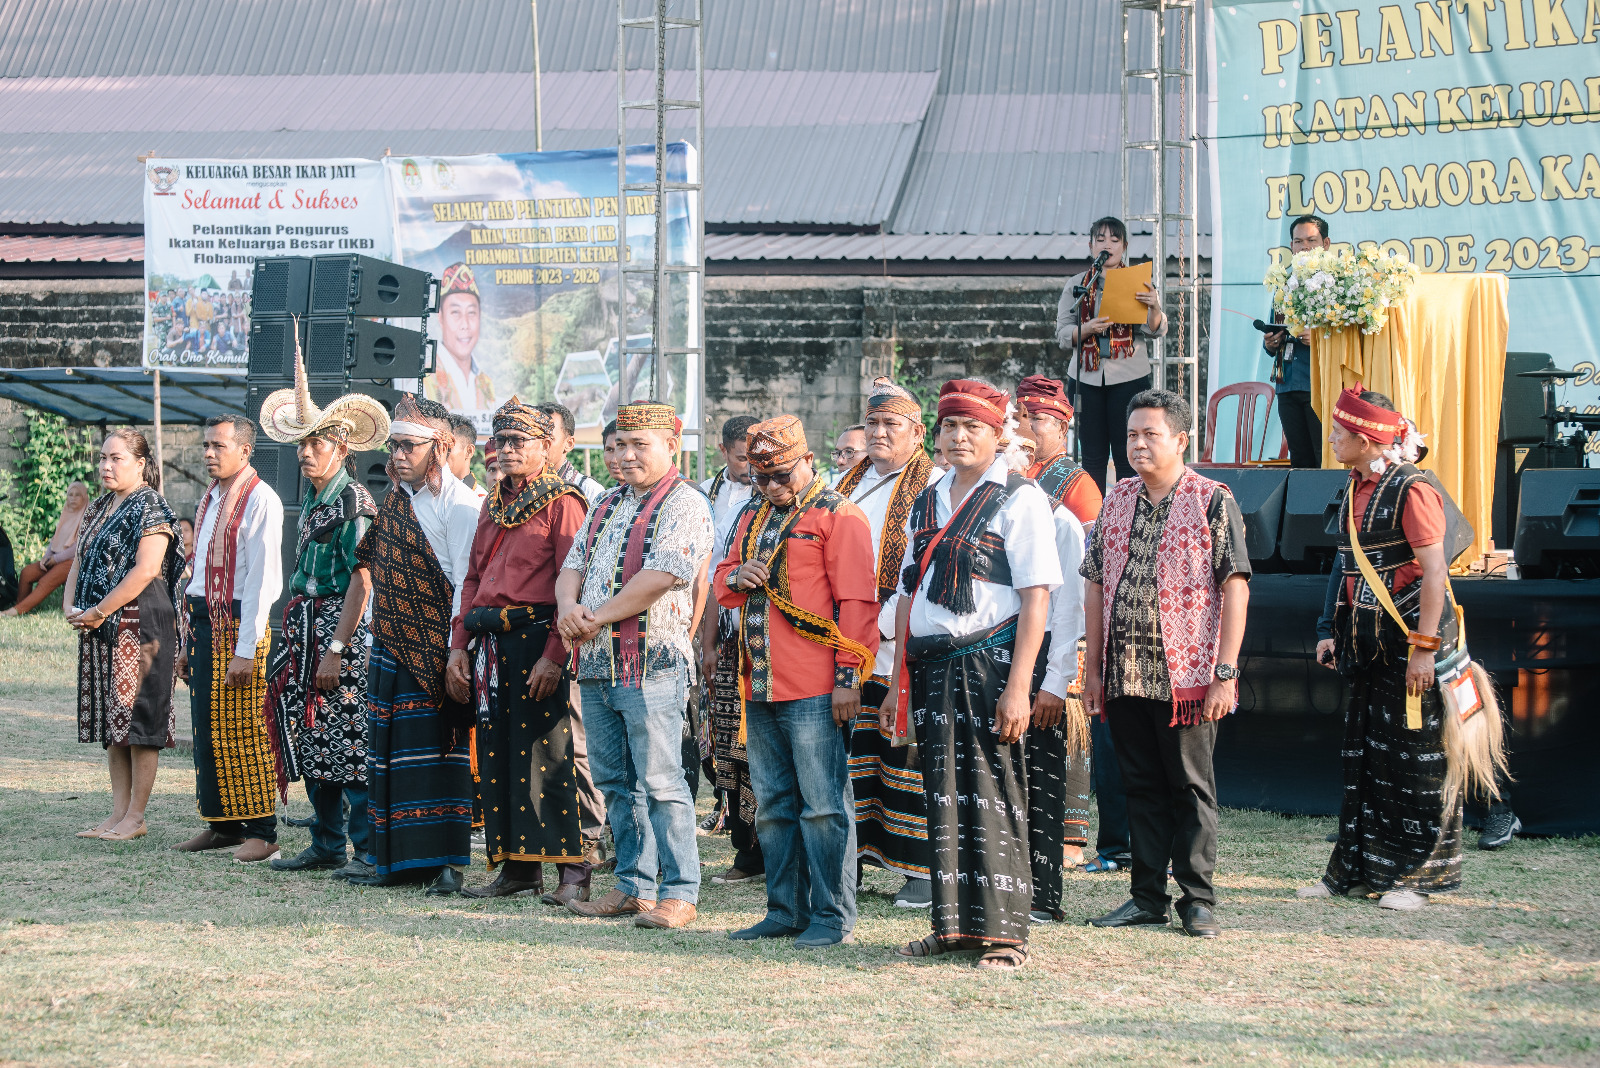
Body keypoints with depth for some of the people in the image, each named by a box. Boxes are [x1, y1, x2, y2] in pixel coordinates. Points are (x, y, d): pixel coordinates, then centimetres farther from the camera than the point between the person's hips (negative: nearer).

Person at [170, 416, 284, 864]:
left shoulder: (260, 500, -11)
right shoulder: (210, 499, 15)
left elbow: (262, 579, -16)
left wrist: (246, 650, -19)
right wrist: (188, 640, 17)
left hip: (239, 625, -8)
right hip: (204, 623, 8)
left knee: (245, 732, -5)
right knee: (207, 728, 10)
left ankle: (261, 832, 1)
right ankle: (223, 824, 19)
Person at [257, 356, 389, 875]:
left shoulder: (354, 500, -12)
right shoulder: (313, 497, 14)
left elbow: (360, 579, -17)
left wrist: (336, 649, -20)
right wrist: (297, 634, 13)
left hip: (342, 630, -9)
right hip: (306, 628, 9)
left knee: (350, 745, -8)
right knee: (312, 743, 11)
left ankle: (369, 848, -3)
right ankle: (327, 845, 18)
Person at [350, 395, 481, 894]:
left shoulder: (459, 503, -9)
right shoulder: (395, 499, 15)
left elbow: (467, 580, -14)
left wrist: (457, 649, -18)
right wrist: (375, 639, 17)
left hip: (437, 647, -8)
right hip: (393, 646, 8)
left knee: (440, 753, -6)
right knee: (391, 750, 9)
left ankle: (446, 861, -4)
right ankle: (395, 857, 15)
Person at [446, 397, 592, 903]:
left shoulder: (561, 502, -5)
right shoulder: (494, 503, 19)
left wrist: (554, 655, -19)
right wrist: (460, 645, 12)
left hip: (538, 638, -8)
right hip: (491, 644, 8)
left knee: (550, 754, -8)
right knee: (498, 755, 8)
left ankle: (573, 870, -4)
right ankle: (517, 866, 16)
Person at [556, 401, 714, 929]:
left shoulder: (685, 504, -6)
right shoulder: (606, 505, 20)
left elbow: (660, 576, -17)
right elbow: (573, 565, 18)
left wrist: (596, 618, -12)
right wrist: (568, 603, -6)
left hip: (651, 663, -8)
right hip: (596, 666, 8)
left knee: (660, 781, -8)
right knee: (615, 781, 12)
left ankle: (679, 892, -4)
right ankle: (633, 886, 20)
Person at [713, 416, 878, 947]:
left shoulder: (838, 516, -5)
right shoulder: (752, 519, 19)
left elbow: (857, 601, -10)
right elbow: (721, 583, 26)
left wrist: (848, 676, -15)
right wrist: (737, 578, 1)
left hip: (815, 690, -8)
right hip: (760, 685, 8)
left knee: (823, 804, -6)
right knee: (773, 806, 12)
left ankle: (832, 915, 0)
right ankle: (785, 911, 19)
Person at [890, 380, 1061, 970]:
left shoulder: (1019, 499, -4)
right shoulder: (927, 501, 16)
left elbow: (1036, 596, -10)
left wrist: (1019, 684, -18)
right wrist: (900, 679, 15)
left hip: (989, 661, -6)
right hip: (931, 666, 6)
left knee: (991, 795, -6)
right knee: (944, 795, 7)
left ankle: (1003, 932, -1)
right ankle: (954, 923, 15)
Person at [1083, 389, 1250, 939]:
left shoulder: (1213, 501, -3)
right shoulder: (1116, 501, 12)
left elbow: (1235, 589, -7)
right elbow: (1095, 585, 14)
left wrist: (1225, 672, -13)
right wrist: (1092, 668, 9)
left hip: (1186, 674, -5)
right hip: (1124, 676, 5)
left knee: (1190, 787, 2)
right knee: (1141, 785, 10)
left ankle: (1197, 899, 9)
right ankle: (1147, 895, 17)